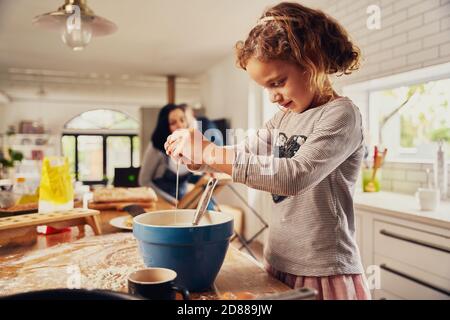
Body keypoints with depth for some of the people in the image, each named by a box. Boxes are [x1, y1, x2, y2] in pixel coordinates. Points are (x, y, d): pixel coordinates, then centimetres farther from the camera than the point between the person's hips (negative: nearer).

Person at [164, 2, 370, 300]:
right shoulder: (283, 119, 8)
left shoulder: (341, 114, -15)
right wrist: (197, 154, -7)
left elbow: (295, 175, -29)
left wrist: (210, 153, -28)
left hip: (325, 274, -6)